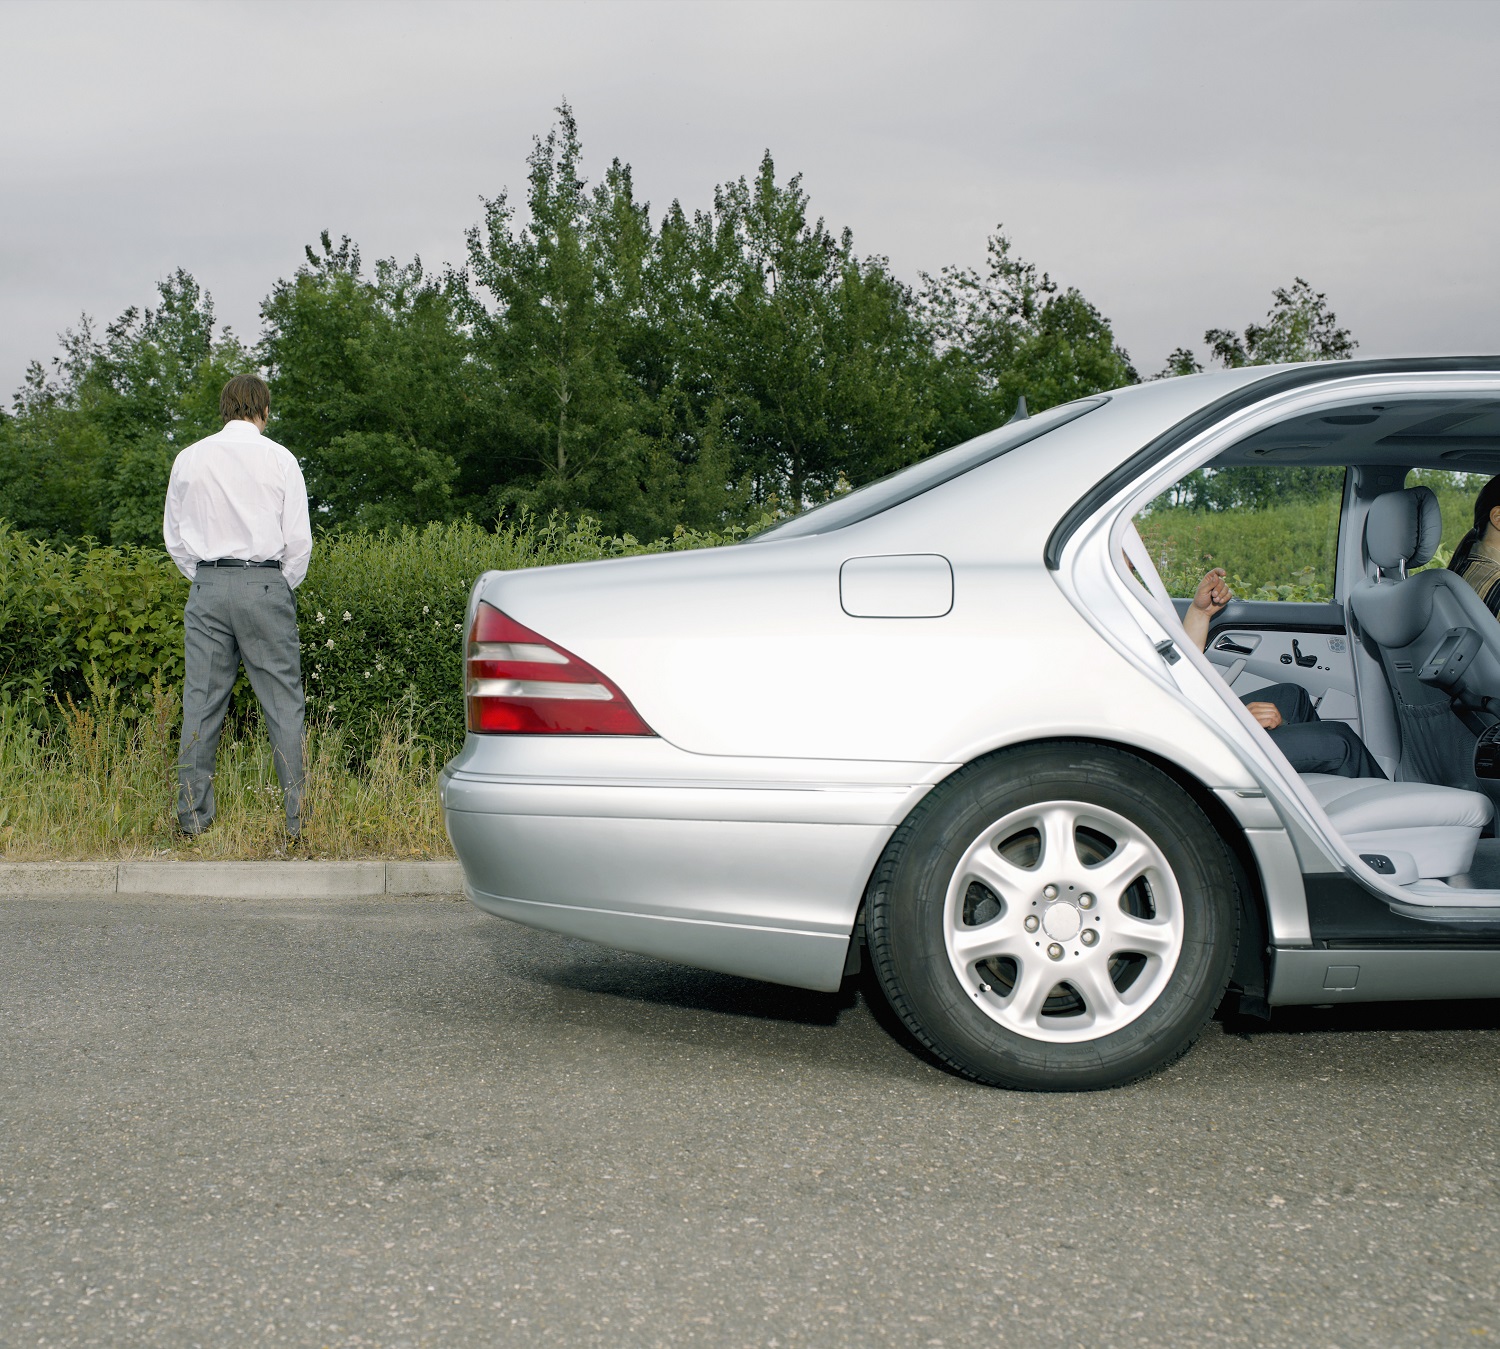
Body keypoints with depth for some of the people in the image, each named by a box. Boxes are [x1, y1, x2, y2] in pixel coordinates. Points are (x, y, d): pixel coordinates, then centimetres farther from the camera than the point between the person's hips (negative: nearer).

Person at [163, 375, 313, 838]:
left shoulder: (189, 459, 7)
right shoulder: (279, 459, -1)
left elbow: (174, 535, 12)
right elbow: (298, 538, -1)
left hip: (207, 588, 2)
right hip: (266, 583, -2)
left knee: (201, 701, 4)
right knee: (283, 702, 0)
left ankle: (192, 817, 6)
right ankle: (298, 816, -2)